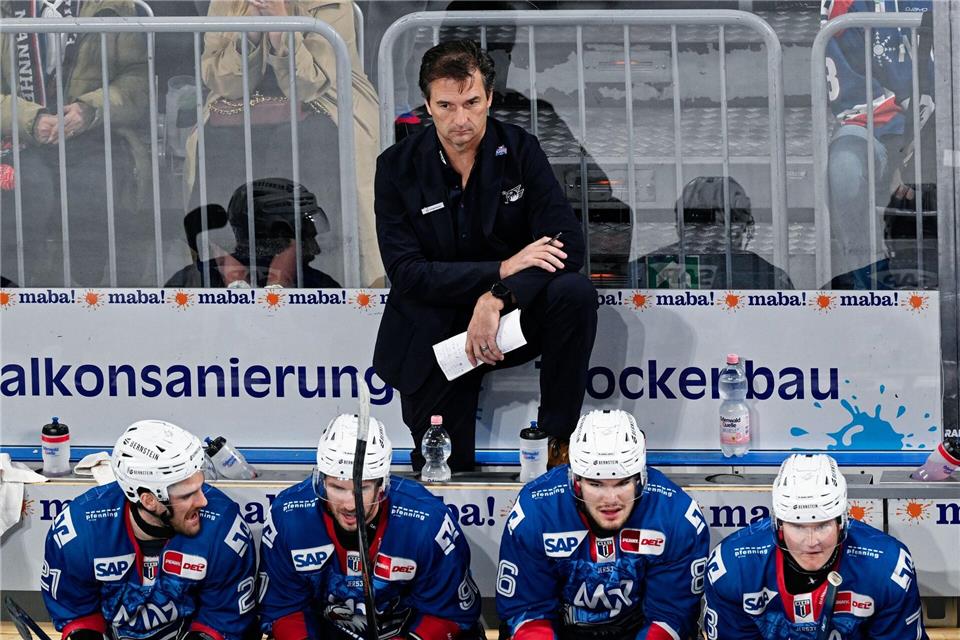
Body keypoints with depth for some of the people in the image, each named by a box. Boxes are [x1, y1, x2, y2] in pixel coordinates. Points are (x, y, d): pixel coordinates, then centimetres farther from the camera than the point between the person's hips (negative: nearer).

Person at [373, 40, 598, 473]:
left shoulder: (520, 150, -8)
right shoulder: (398, 167, -9)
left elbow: (568, 244, -16)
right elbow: (405, 273, -16)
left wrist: (498, 298, -32)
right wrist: (503, 268, -26)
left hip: (510, 311, 1)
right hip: (435, 329, -1)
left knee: (574, 291, -30)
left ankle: (557, 439, -15)